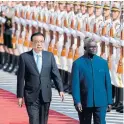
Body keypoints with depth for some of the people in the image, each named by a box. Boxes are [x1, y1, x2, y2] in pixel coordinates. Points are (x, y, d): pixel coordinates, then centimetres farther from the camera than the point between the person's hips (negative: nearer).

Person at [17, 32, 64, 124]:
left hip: (45, 95, 3)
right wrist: (20, 96, -2)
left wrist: (61, 90, -10)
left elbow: (55, 74, 2)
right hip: (31, 96, -3)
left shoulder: (49, 56, 5)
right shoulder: (24, 57, -2)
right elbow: (21, 78, -1)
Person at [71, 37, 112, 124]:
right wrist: (77, 101, -14)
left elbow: (108, 83, 8)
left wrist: (109, 101, 5)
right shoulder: (78, 63, -1)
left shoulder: (103, 62, 6)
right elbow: (75, 84, -5)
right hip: (85, 102, -1)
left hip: (100, 102, 1)